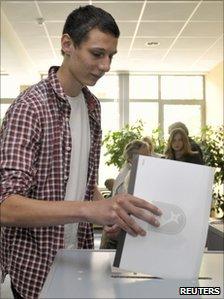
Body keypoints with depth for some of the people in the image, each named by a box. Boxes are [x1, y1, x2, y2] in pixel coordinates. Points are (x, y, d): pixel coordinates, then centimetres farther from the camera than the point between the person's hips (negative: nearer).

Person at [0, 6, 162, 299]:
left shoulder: (93, 105, 3)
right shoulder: (30, 106, -21)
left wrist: (112, 212, -5)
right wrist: (88, 209, -40)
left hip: (79, 250, 7)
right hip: (36, 263, -7)